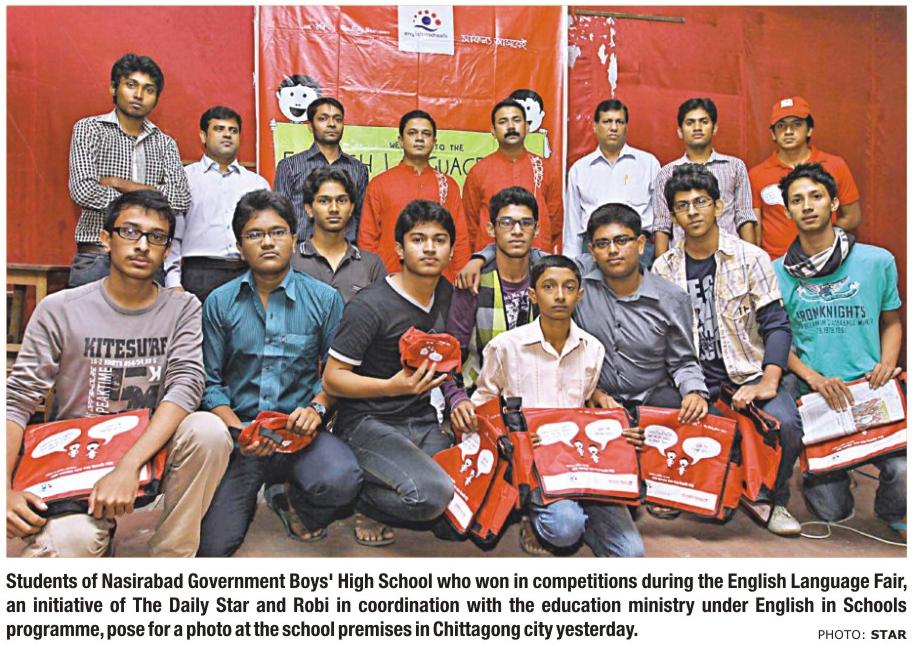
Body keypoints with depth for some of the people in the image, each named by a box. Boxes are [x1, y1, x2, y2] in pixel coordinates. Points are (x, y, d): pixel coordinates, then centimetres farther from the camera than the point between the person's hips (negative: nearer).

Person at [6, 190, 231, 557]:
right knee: (70, 545, -31)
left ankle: (171, 557, -12)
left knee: (209, 430, -31)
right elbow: (18, 401, -1)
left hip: (153, 451, 1)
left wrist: (128, 466, -27)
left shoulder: (183, 309, 0)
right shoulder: (59, 310, -2)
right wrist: (6, 488, -17)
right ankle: (98, 535, 8)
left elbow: (186, 384, -14)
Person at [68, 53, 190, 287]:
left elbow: (182, 198, -4)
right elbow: (83, 192, -10)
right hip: (97, 258, -2)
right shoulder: (89, 129, 4)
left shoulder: (165, 143, 12)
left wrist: (117, 183, -8)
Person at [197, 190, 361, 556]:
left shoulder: (324, 299, 2)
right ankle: (248, 498, 27)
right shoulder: (220, 303, 5)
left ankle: (300, 503, 8)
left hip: (300, 430, 0)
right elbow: (211, 381, 4)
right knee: (214, 547, -10)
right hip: (239, 432, 1)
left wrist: (317, 408, -16)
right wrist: (237, 429, -11)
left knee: (342, 479, -31)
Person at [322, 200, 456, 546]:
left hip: (423, 421, 7)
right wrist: (392, 387, -26)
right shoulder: (369, 305, -13)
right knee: (431, 494, -29)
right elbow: (332, 378, -13)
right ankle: (351, 495, 0)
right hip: (368, 423, -7)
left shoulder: (446, 294, 9)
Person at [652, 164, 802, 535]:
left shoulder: (751, 258, 0)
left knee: (784, 422, -28)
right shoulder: (663, 268, 5)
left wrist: (767, 382, -18)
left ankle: (774, 500, 4)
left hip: (748, 372, -1)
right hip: (694, 379, 1)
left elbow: (775, 324, -4)